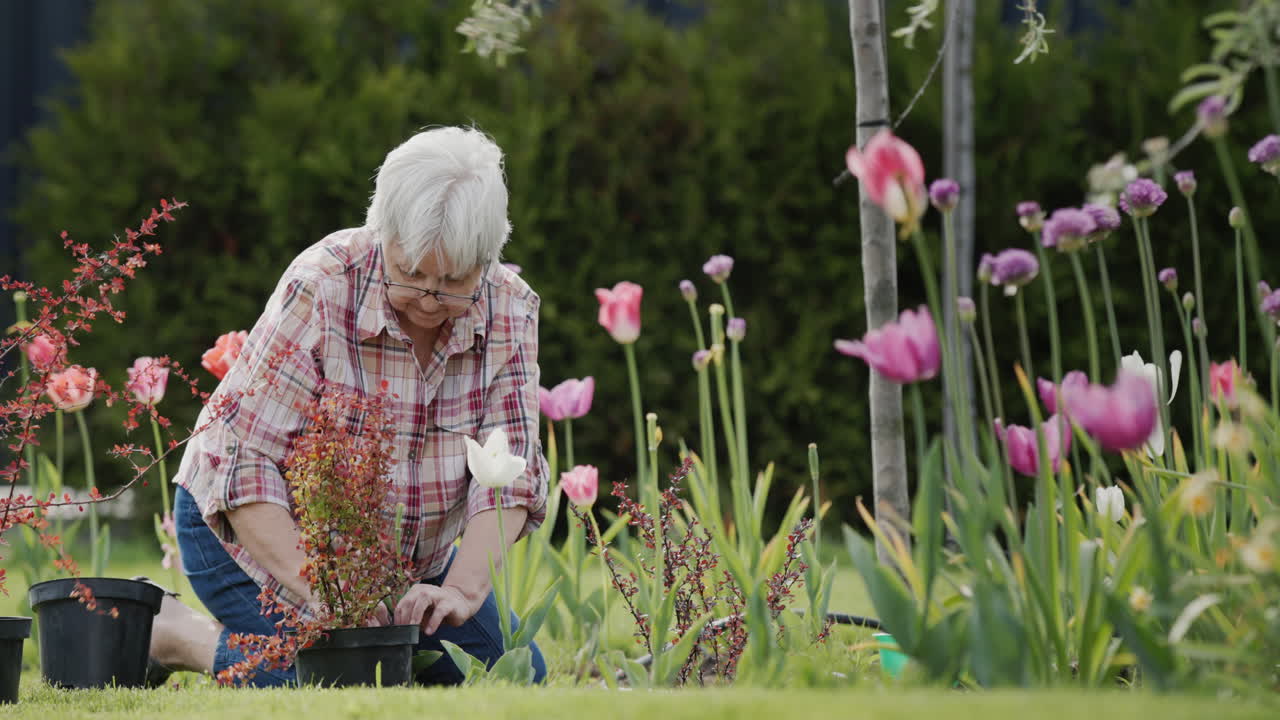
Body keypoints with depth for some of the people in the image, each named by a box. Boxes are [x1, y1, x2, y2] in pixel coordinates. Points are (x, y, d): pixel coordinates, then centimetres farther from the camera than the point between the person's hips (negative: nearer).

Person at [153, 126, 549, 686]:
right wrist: (319, 593, -41)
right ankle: (177, 634, 1)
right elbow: (242, 457, -30)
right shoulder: (321, 289, -29)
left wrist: (463, 590, -36)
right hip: (258, 531, -6)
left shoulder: (509, 310, -15)